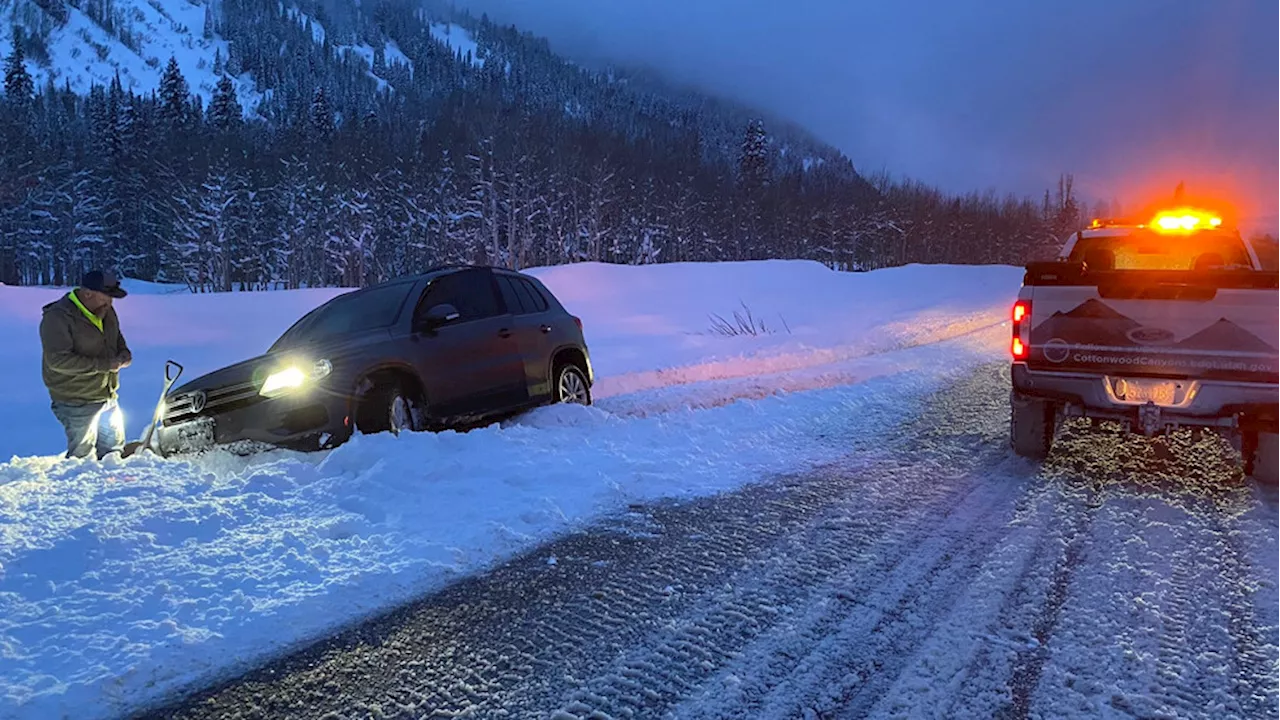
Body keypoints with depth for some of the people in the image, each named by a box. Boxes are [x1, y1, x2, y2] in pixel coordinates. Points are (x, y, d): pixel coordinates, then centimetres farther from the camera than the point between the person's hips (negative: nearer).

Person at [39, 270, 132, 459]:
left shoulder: (106, 310, 4)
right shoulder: (57, 318, -20)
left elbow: (117, 336, 22)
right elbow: (58, 360, -26)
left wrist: (124, 352, -1)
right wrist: (104, 365, -27)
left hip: (108, 396, 8)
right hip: (78, 402, -8)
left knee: (115, 449, 20)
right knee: (82, 456, 2)